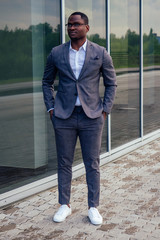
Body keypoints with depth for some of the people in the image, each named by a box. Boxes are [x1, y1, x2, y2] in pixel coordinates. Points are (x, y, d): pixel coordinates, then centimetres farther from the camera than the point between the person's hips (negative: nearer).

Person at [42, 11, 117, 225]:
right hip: (64, 117, 1)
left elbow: (111, 83, 7)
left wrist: (105, 110, -2)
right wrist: (50, 108, 3)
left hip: (91, 117, -1)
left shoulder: (100, 53, -1)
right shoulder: (56, 53, 2)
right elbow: (47, 82, 13)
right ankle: (65, 205, 21)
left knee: (92, 164, 4)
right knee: (64, 163, 8)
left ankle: (93, 208, 16)